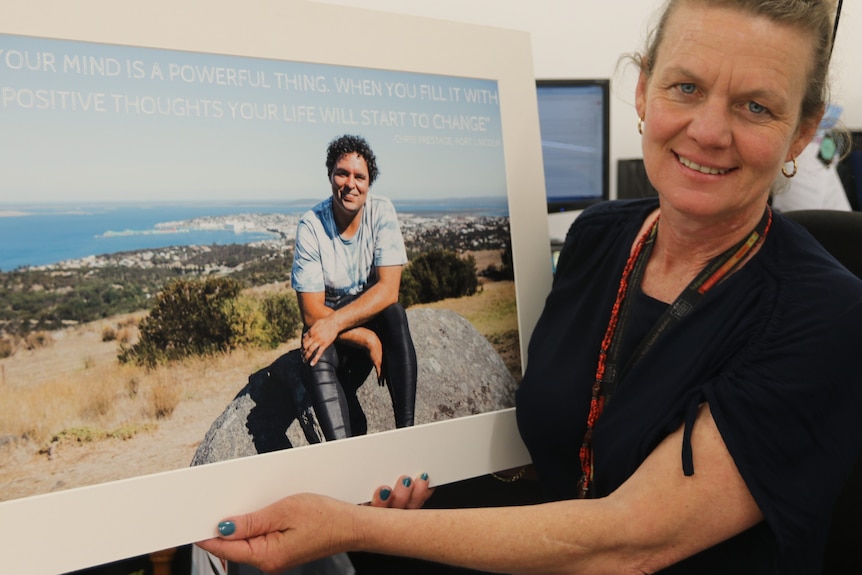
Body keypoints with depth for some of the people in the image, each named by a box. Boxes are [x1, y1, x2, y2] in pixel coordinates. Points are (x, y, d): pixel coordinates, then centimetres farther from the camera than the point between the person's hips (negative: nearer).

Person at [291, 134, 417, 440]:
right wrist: (368, 340, -28)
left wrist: (335, 322, -32)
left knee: (394, 313, -32)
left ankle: (406, 429, -29)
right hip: (328, 328, -1)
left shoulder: (382, 211, -12)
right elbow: (311, 313, -16)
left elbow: (388, 289, -20)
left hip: (373, 317, 1)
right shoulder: (310, 225, -16)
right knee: (317, 359, -33)